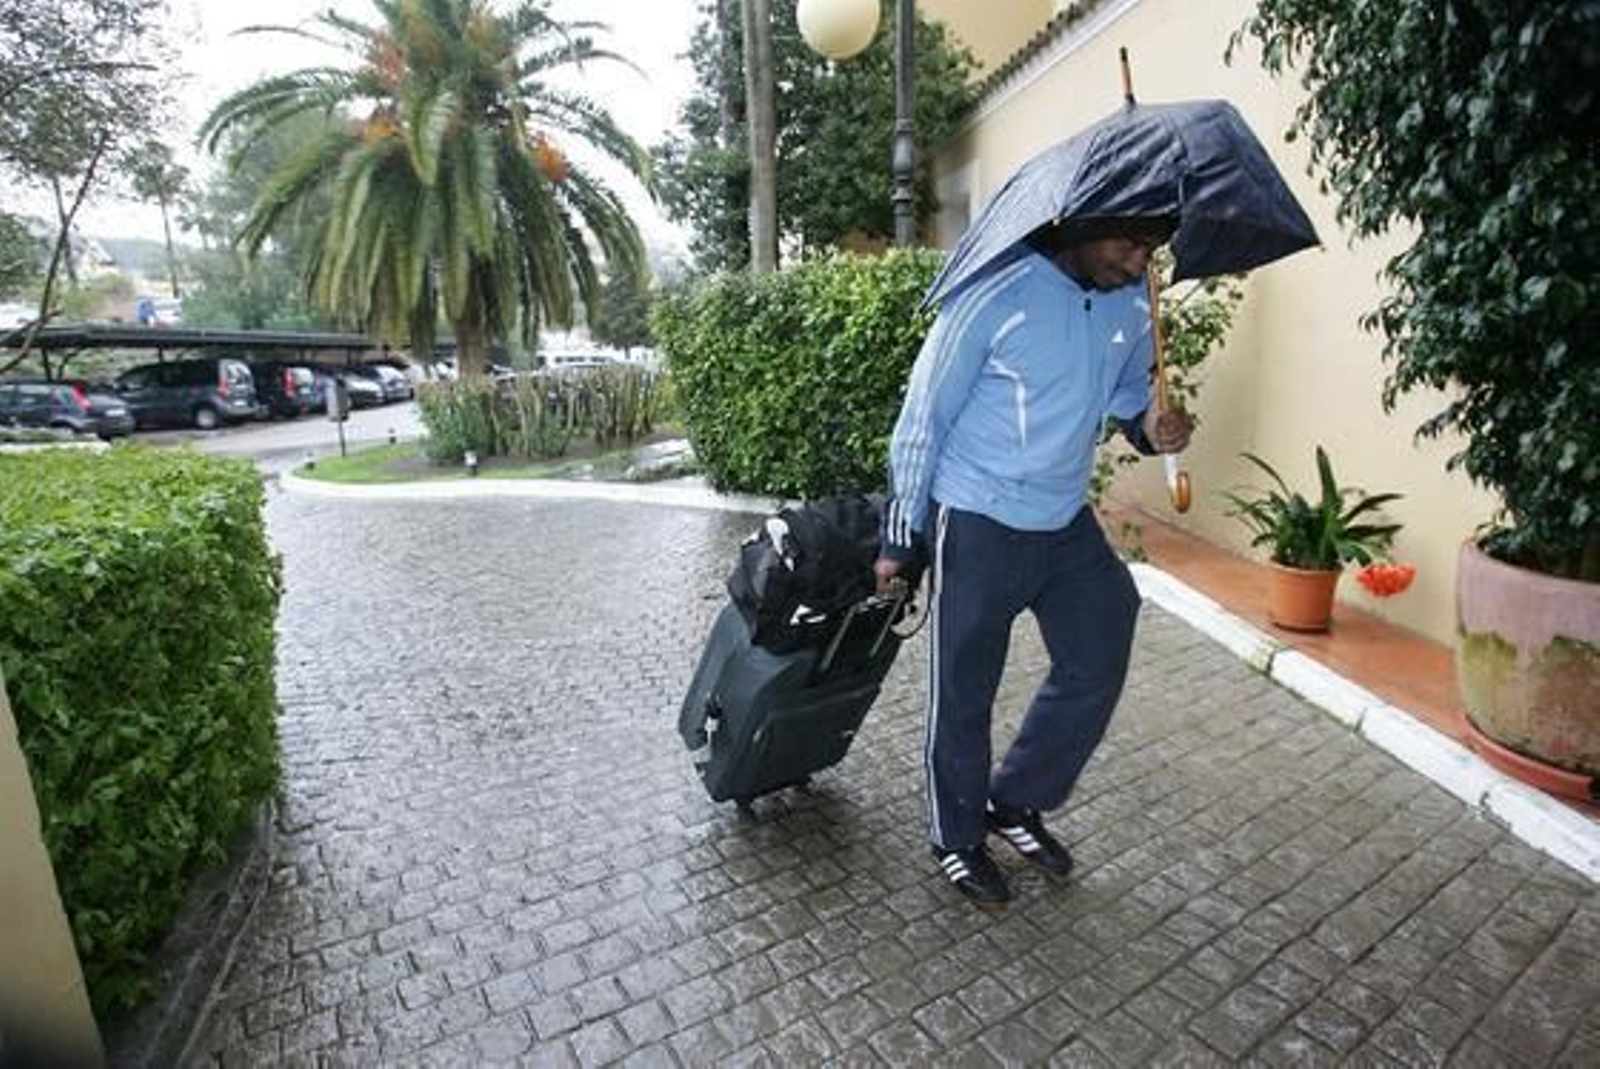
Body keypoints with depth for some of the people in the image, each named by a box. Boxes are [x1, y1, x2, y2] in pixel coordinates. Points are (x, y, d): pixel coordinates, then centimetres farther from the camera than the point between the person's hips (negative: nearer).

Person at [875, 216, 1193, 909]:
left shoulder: (1133, 301, 0)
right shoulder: (997, 293, -19)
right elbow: (924, 417, -13)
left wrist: (1150, 425, -9)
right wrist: (901, 538, -8)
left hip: (1068, 522, 7)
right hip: (979, 527, -6)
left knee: (1097, 668, 12)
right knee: (964, 694, 7)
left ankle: (1016, 802, 35)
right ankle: (957, 837, 32)